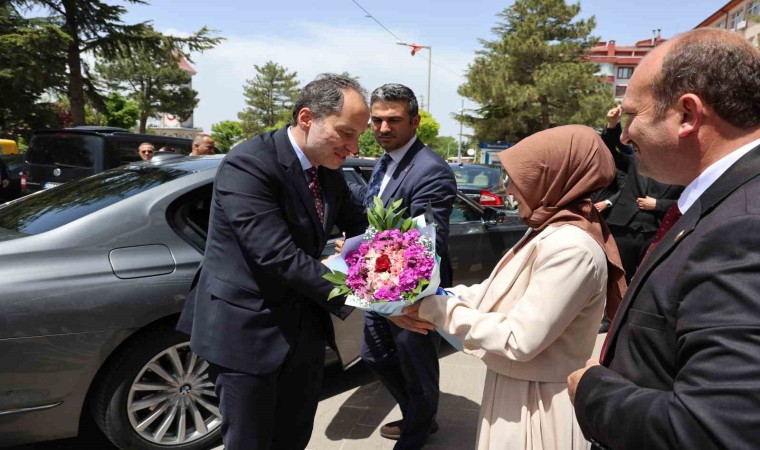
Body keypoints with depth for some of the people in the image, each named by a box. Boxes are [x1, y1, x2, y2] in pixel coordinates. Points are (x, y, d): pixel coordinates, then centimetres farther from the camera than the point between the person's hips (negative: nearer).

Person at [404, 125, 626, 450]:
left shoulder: (571, 246, -26)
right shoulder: (549, 231, 4)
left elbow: (518, 340, -27)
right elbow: (495, 293, 7)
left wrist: (438, 310, -20)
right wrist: (435, 296, -4)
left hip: (535, 405, -8)